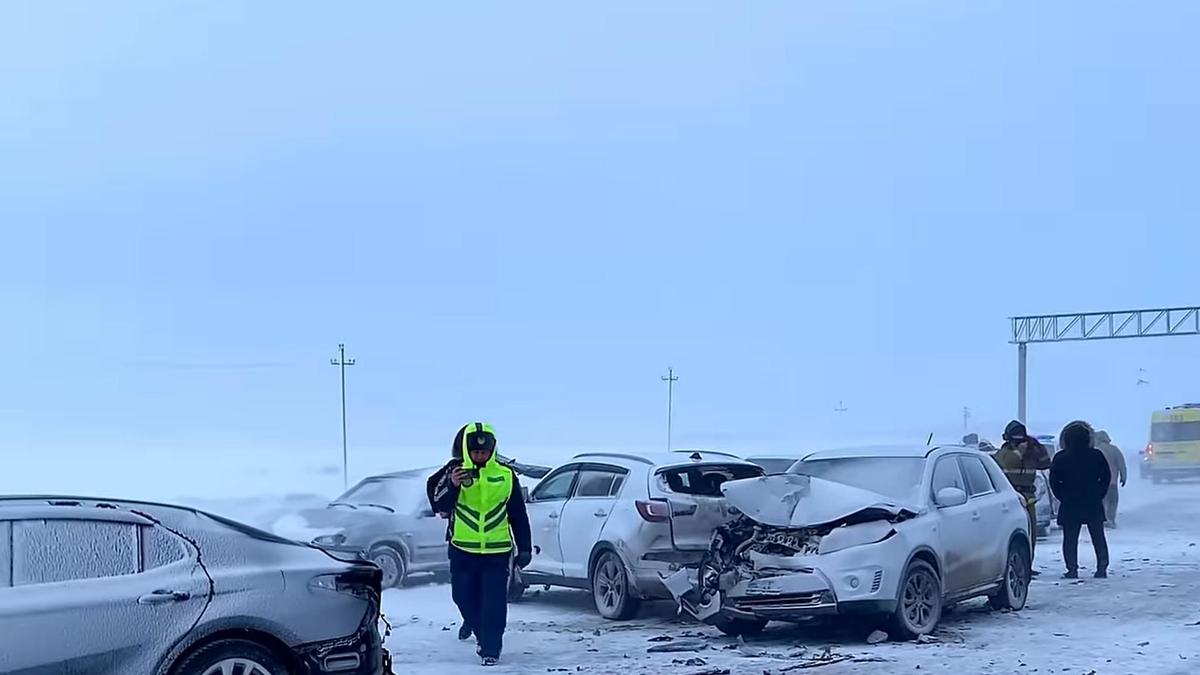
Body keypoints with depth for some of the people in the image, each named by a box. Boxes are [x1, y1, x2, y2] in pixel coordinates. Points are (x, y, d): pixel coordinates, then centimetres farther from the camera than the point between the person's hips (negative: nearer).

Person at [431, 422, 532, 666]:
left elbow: (519, 516, 8)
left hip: (497, 552, -1)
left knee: (494, 602, -7)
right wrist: (452, 486, -30)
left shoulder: (506, 476, 1)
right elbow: (439, 507, -11)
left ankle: (491, 649, 0)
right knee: (465, 599, 11)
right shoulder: (456, 473, 0)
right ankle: (483, 637, 33)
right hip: (462, 551, 1)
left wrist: (524, 548, 6)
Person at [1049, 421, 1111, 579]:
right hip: (1093, 505, 1)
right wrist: (1099, 495, 13)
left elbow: (1054, 481, 0)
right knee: (1098, 537, 10)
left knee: (1070, 539, 3)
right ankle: (1102, 568, 7)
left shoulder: (1060, 458, -3)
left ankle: (1072, 569, -4)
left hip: (1069, 506, -1)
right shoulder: (1096, 455, 0)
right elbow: (1106, 476, 5)